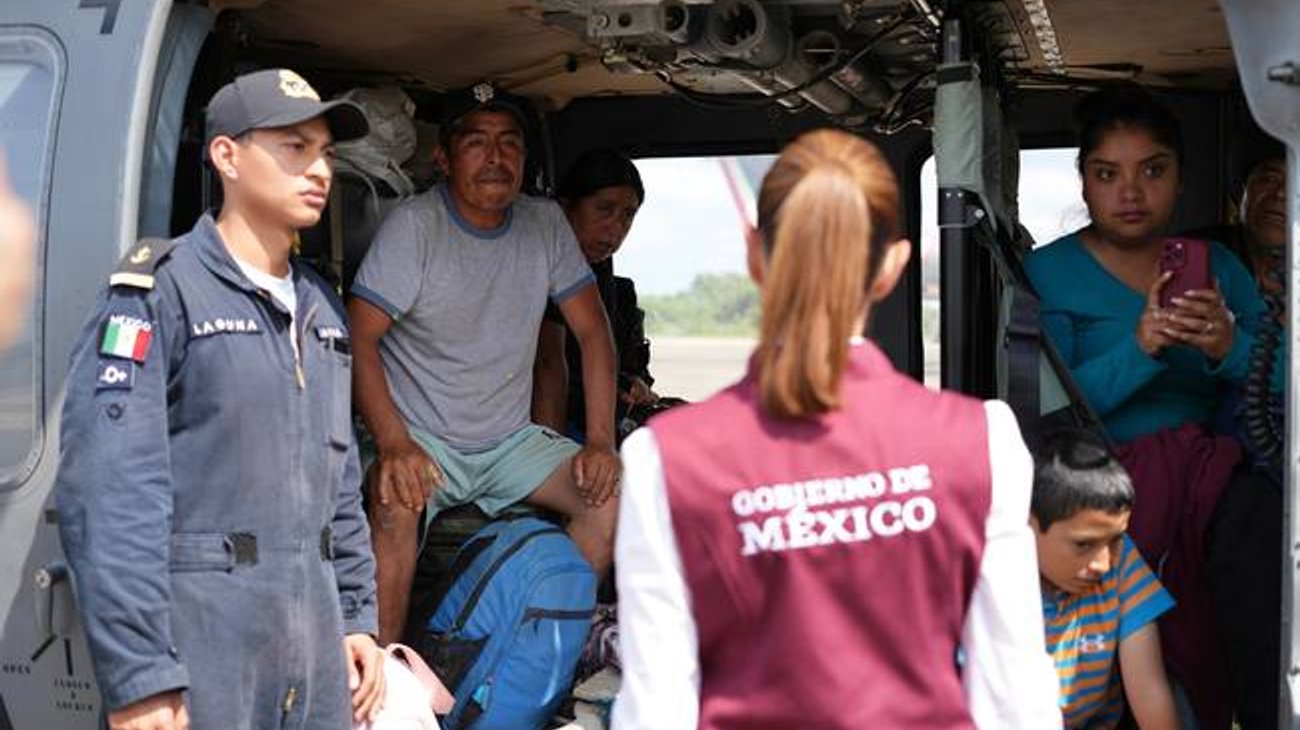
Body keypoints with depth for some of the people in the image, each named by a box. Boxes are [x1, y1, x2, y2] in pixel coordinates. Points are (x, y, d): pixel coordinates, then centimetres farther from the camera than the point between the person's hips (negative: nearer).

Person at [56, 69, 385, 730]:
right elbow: (110, 496, -17)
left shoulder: (321, 309, 15)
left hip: (316, 642, 7)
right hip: (200, 643, -7)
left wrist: (358, 618, 15)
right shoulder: (159, 292, -9)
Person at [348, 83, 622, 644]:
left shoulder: (545, 225, 2)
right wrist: (394, 444, -30)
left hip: (511, 441, 5)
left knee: (613, 490, -15)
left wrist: (600, 441, -5)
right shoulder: (413, 226, -12)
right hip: (422, 436, -4)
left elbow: (591, 329, 6)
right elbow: (359, 338, -17)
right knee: (395, 503, -34)